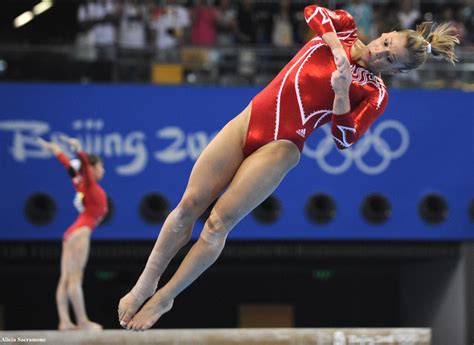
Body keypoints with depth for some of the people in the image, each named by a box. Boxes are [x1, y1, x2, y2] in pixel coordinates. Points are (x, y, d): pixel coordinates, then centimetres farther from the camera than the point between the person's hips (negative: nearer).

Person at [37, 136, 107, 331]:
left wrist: (55, 149, 40)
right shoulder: (89, 183, -3)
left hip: (72, 234, 9)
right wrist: (78, 150, -39)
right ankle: (82, 321, -15)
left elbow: (68, 164, 30)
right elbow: (84, 164, -21)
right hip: (80, 233, -9)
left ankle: (64, 321, -6)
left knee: (65, 279, -1)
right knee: (75, 278, -12)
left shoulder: (82, 183, 17)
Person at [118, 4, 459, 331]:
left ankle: (164, 298, 2)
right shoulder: (343, 27, 9)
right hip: (249, 121, 4)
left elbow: (344, 139, -10)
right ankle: (145, 284, 11)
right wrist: (337, 48, -11)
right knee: (189, 204, -1)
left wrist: (342, 92, -23)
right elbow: (313, 11, -2)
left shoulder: (374, 93, -2)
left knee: (220, 221, -11)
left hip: (281, 146, -4)